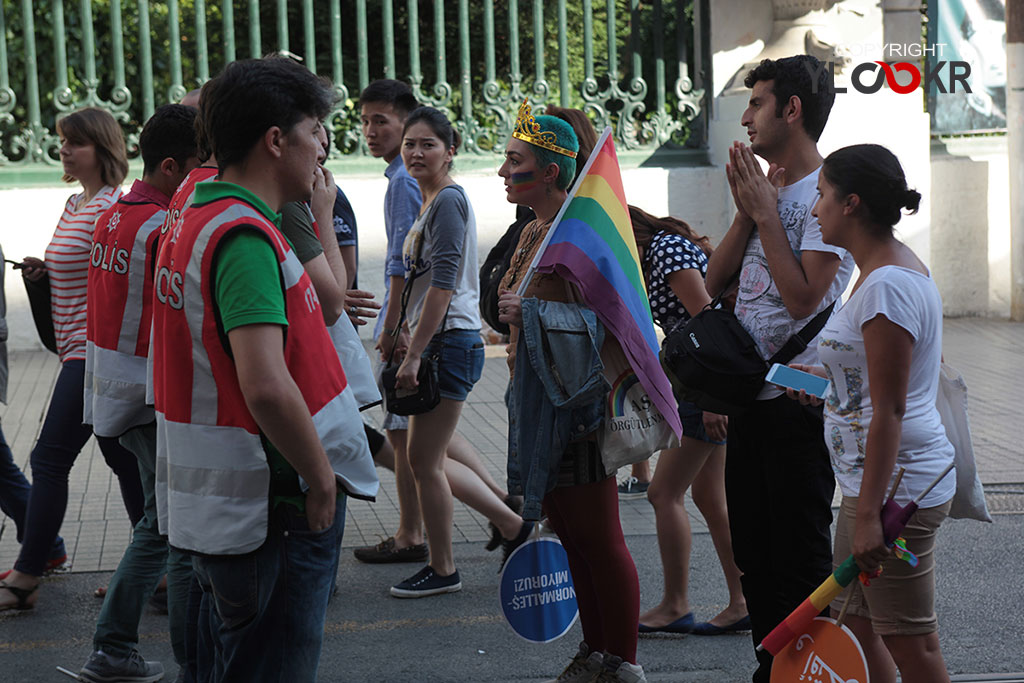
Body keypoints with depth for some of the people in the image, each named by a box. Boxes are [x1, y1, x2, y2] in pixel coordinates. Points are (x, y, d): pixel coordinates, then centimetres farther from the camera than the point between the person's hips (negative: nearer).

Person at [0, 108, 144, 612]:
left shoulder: (110, 208, -15)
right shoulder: (75, 204, 15)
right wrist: (45, 270, 8)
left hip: (93, 352, -10)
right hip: (82, 351, 10)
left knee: (49, 459, -6)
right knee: (122, 457, 12)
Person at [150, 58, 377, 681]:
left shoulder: (192, 225, 10)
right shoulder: (246, 235, -21)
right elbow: (266, 386, -30)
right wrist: (321, 478, -19)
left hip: (215, 506, 10)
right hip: (272, 512, -10)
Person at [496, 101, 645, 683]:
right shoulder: (534, 232, 13)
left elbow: (605, 322, -20)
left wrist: (534, 313, -23)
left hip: (576, 401, -9)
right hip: (537, 397, 9)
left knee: (599, 539, -1)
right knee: (569, 532, 15)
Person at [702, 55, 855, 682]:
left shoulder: (826, 194, -13)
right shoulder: (767, 188, 14)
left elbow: (803, 298, -22)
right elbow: (712, 282, 10)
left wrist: (766, 213, -14)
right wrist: (747, 211, -1)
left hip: (798, 401, -9)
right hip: (750, 393, 9)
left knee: (801, 558, -2)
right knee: (754, 552, 15)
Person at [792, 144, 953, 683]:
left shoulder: (887, 285, -20)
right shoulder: (898, 268, 13)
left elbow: (889, 411, -23)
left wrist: (869, 513, -24)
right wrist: (828, 379, 27)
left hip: (896, 485, -11)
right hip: (877, 480, 11)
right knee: (856, 622, 16)